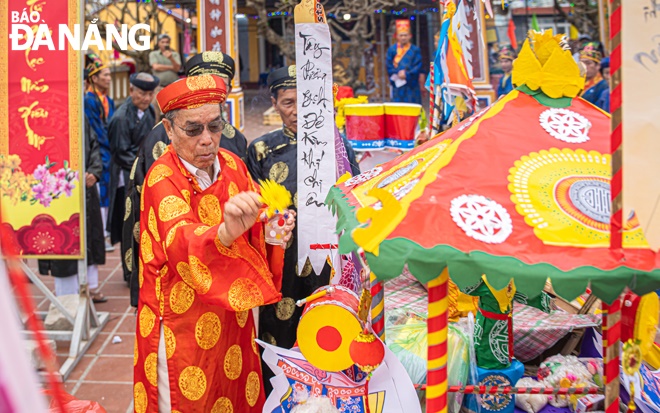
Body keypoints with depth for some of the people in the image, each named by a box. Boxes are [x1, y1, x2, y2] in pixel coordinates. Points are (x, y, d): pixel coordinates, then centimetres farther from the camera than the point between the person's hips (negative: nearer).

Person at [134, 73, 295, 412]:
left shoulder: (232, 164, -2)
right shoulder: (163, 178, -19)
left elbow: (256, 226, 2)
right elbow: (182, 242, -37)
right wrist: (227, 232, -58)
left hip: (232, 319, 5)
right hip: (183, 327, -5)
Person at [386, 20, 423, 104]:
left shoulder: (415, 50, 4)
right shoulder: (392, 49, 7)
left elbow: (418, 67, -3)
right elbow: (389, 66, 4)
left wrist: (406, 74, -15)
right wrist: (398, 73, -12)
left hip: (411, 85, -1)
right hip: (397, 85, 1)